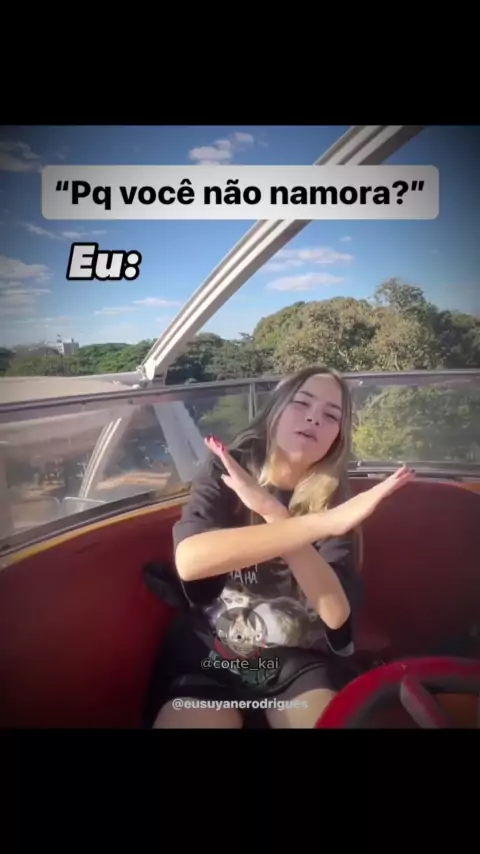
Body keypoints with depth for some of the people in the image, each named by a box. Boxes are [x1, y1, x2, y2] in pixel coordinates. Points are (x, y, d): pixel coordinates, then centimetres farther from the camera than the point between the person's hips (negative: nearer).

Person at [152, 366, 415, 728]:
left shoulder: (331, 497, -5)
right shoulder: (226, 470, -8)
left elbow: (336, 613, -17)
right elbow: (189, 559, -27)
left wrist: (273, 513, -29)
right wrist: (325, 522, -33)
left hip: (300, 660, 1)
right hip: (209, 656, -1)